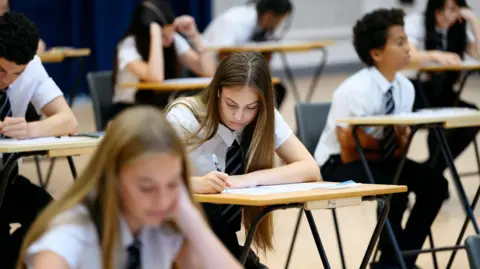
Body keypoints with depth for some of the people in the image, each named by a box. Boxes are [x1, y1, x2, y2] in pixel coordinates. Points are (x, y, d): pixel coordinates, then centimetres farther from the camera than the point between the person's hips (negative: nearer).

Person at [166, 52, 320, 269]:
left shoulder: (266, 119, -4)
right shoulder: (184, 117, -16)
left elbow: (310, 169, -11)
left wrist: (249, 179, -25)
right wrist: (197, 183, -44)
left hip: (225, 243, 3)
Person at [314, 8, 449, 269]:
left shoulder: (405, 87, -6)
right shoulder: (355, 91, -26)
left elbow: (397, 147, 2)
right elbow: (350, 154, -21)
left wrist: (402, 140, -20)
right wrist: (386, 149, -13)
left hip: (379, 161, 7)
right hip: (337, 164, -7)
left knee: (433, 182, -14)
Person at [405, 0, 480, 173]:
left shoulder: (461, 29, 5)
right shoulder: (415, 22, -11)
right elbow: (408, 56, -31)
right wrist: (435, 55, -49)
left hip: (440, 93, 6)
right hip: (412, 90, -6)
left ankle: (433, 171, -7)